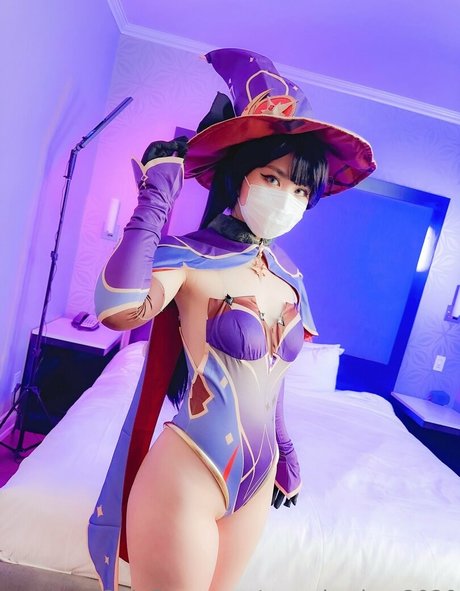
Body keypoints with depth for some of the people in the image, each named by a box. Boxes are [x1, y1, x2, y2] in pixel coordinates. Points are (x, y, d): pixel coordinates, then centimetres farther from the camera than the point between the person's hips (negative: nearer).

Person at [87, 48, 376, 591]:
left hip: (255, 484, 6)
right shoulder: (189, 258, -15)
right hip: (184, 480, -6)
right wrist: (157, 194, -26)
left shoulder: (289, 278, 2)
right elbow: (119, 310, -37)